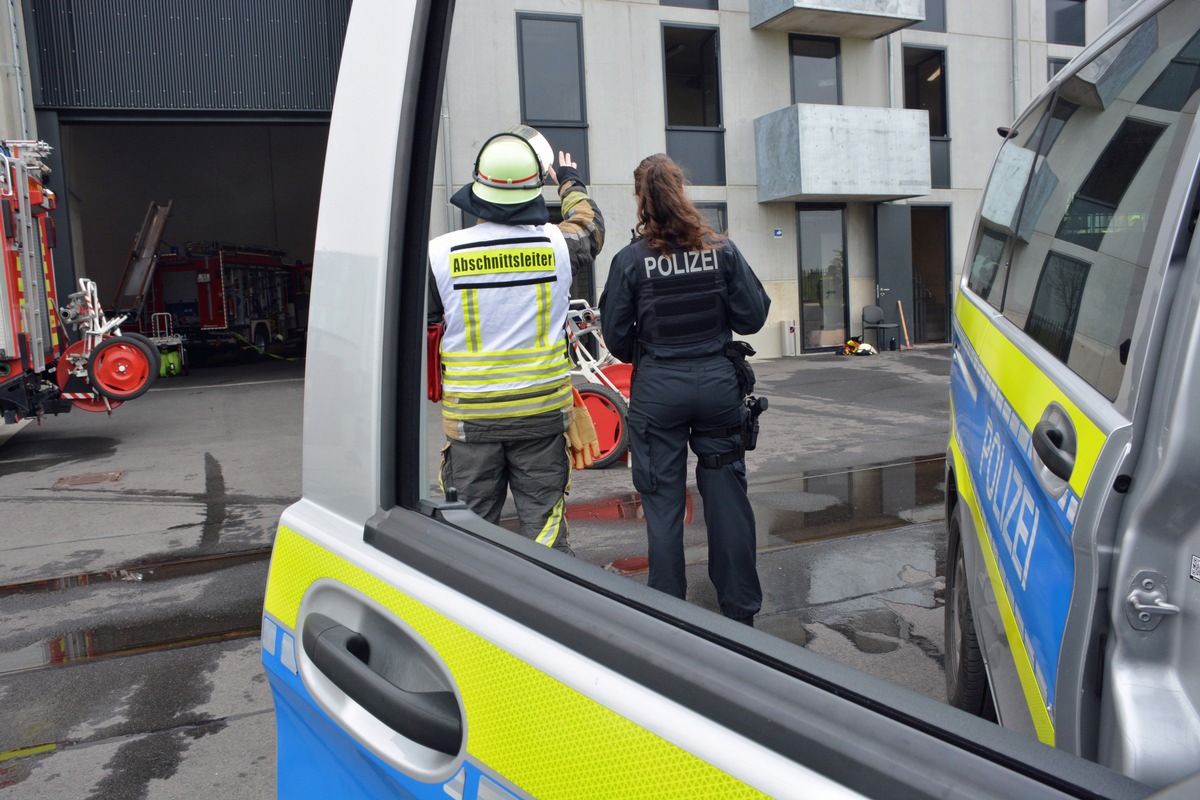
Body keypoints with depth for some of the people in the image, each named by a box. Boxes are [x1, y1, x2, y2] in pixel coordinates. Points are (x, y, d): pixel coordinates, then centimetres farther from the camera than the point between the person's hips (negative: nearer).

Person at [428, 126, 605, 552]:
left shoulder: (441, 253, -9)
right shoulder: (557, 245, -4)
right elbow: (590, 226, 19)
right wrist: (571, 182, 37)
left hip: (470, 417, -1)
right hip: (543, 411, 1)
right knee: (544, 523, 12)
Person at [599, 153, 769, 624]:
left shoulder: (631, 259, -8)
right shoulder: (722, 250, -2)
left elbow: (616, 336, -4)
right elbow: (752, 317, -1)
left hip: (657, 389, -2)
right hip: (718, 381, 2)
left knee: (663, 503, 8)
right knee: (727, 496, 12)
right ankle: (740, 610, 23)